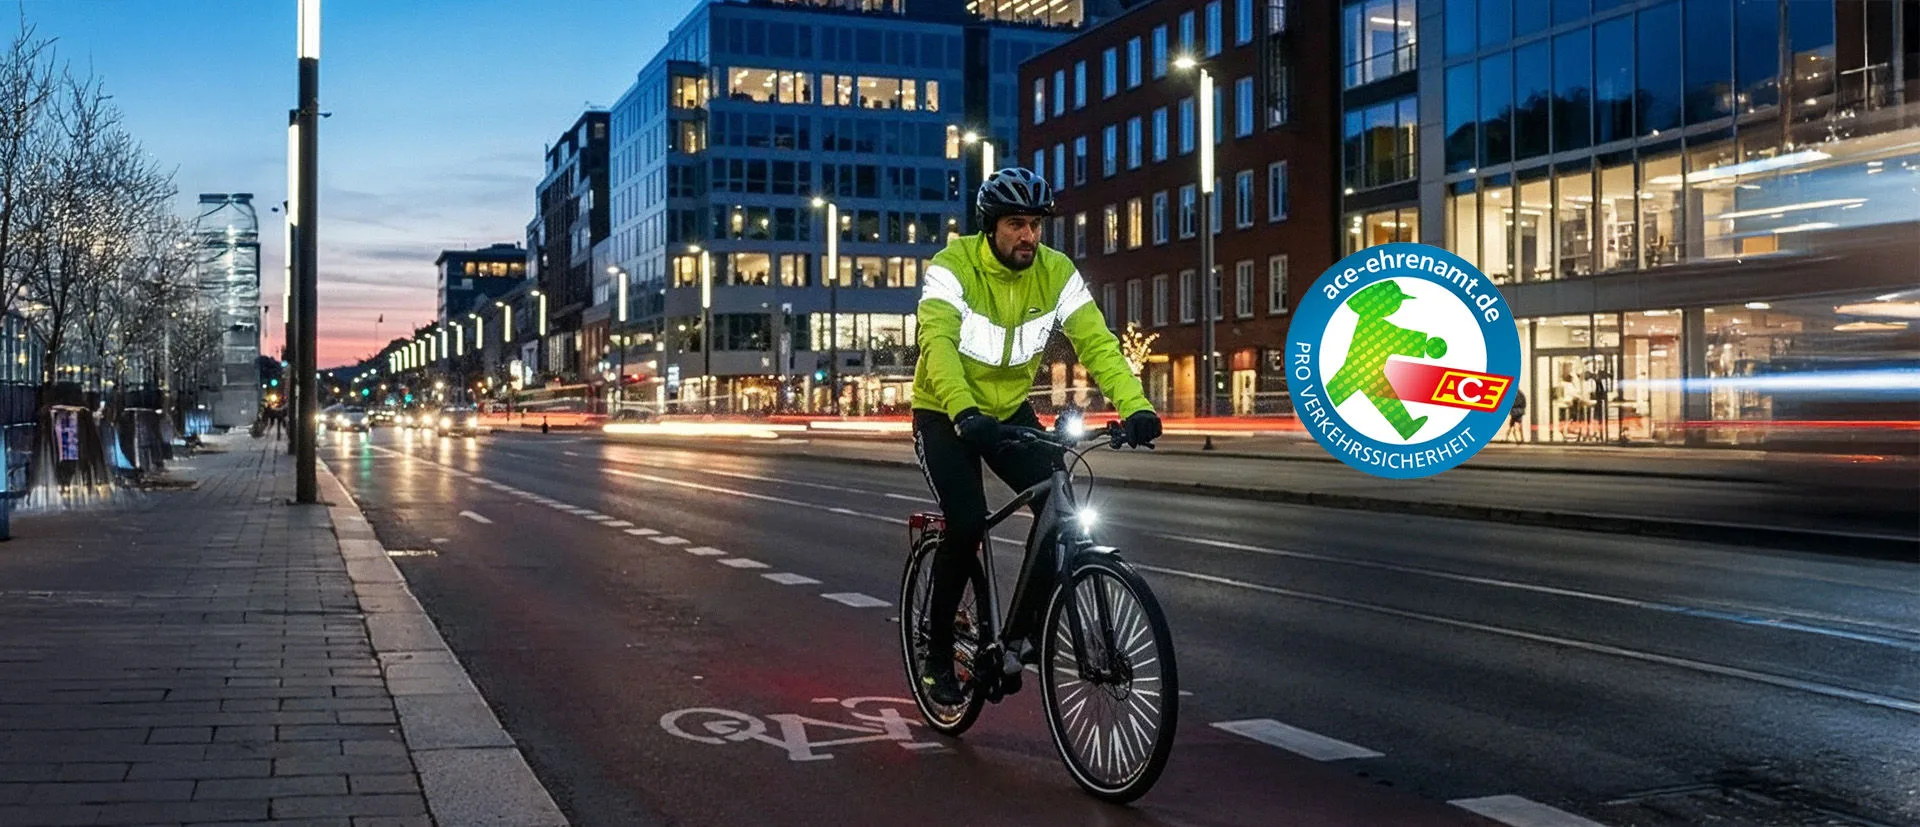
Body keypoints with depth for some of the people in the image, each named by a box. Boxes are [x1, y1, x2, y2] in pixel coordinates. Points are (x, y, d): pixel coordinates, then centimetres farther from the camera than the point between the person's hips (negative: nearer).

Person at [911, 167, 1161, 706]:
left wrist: (1135, 406, -37)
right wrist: (965, 412, -54)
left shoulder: (1056, 272, -12)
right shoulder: (952, 267, -23)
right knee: (967, 524, -21)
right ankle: (938, 657, -3)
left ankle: (1021, 632, 5)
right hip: (946, 415, -4)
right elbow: (937, 343, -37)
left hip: (1011, 411, 4)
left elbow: (1095, 341, -21)